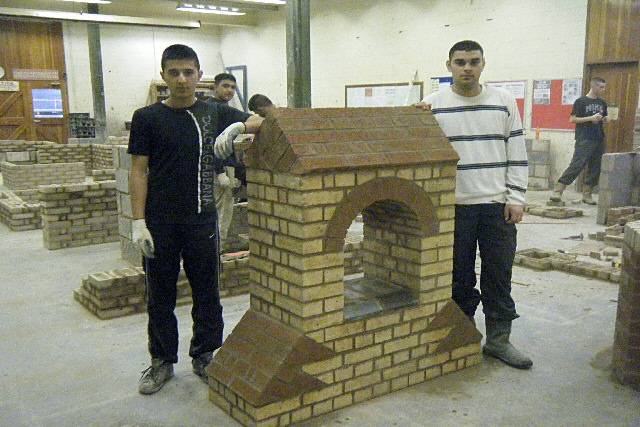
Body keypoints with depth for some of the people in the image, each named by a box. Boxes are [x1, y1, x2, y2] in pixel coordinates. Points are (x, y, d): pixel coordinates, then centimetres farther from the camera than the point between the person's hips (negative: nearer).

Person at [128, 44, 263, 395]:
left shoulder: (214, 113, 5)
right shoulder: (147, 118, 0)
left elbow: (261, 122, 1)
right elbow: (138, 171, -2)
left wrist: (237, 126, -21)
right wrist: (138, 222, -9)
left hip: (201, 219, 1)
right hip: (160, 222, -1)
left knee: (206, 291, 10)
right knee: (160, 294, 10)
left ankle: (203, 356, 28)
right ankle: (162, 361, 26)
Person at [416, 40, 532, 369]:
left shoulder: (504, 101, 5)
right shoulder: (433, 105, 1)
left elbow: (517, 153, 5)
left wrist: (515, 198, -2)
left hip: (497, 205, 1)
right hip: (454, 206, -1)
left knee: (499, 275, 7)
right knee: (460, 276, 9)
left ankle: (498, 340, 20)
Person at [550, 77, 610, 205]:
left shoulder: (602, 103, 17)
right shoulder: (581, 101, -2)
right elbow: (572, 119, -6)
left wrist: (605, 119, 3)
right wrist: (590, 118, -14)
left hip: (599, 140, 7)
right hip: (584, 140, -7)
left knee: (595, 168, 5)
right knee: (577, 165, -15)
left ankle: (587, 194, 14)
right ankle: (557, 191, -16)